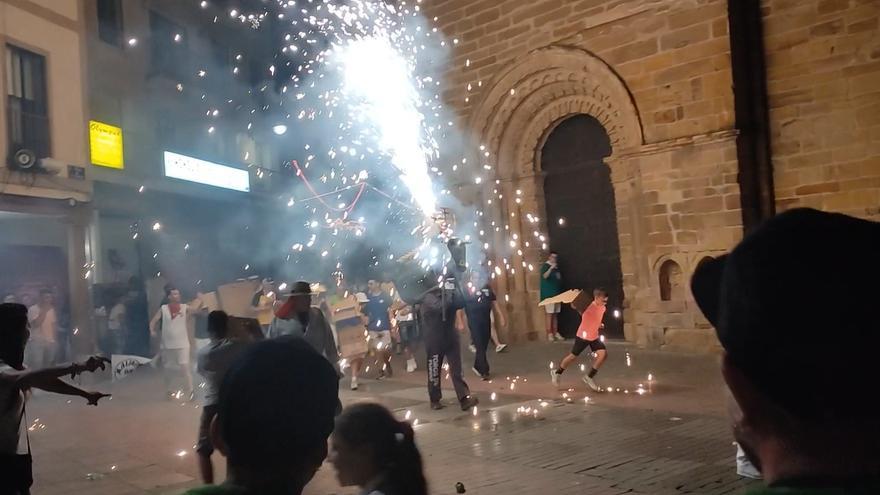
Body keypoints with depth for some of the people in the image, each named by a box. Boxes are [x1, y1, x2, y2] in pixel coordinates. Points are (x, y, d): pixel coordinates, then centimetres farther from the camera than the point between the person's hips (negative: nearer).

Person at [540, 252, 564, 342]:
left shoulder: (556, 267, 16)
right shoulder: (545, 266, -5)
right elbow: (545, 276, -24)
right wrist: (551, 268, -36)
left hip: (557, 294, 7)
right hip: (549, 294, -7)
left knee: (555, 314, 9)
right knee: (549, 314, -7)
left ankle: (556, 333, 12)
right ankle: (549, 334, -5)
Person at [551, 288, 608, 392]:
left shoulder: (603, 308, -1)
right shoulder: (588, 307, -23)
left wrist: (599, 325, 5)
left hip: (594, 336, 6)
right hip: (582, 336, -6)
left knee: (603, 353, -12)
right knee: (573, 356, 6)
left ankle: (589, 377, 3)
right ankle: (557, 372, 31)